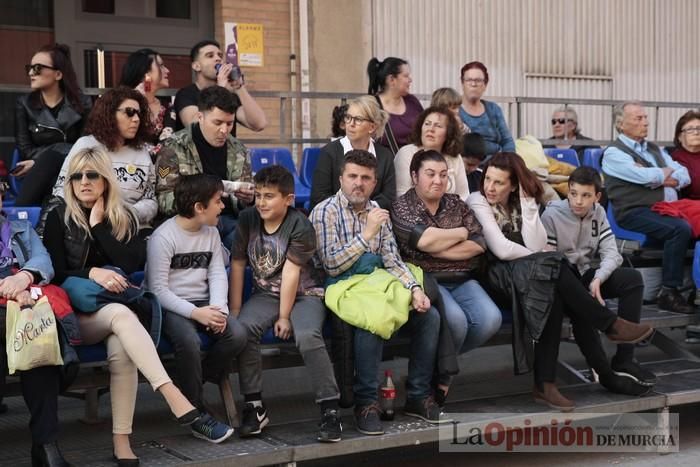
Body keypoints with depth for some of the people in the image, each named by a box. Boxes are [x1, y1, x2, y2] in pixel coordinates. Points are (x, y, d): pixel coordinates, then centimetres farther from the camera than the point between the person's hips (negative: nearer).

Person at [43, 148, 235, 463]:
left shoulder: (125, 218, 9)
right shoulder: (59, 218, 5)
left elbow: (134, 264, -7)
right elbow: (56, 274, -2)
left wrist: (99, 225, -7)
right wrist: (92, 273, -19)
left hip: (117, 309, 2)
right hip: (75, 313, -2)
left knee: (121, 348, -34)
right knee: (120, 315, -36)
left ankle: (122, 443, -34)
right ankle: (177, 402, -48)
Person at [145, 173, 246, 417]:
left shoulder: (211, 232, 10)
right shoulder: (163, 237, -12)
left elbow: (217, 274, 4)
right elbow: (158, 289, -15)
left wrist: (218, 308, -15)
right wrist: (195, 312, -25)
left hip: (202, 302, 6)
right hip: (170, 305, -6)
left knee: (237, 335, -21)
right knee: (188, 339, -35)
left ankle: (195, 383, 0)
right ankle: (193, 407, -15)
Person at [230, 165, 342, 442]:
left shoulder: (300, 226, -14)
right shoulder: (248, 219, 0)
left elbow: (290, 273, -17)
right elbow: (237, 265, 0)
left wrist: (284, 316, -18)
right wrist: (234, 311, -4)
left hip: (304, 294, -4)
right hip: (266, 294, 4)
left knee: (307, 336, -33)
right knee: (243, 329, -27)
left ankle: (330, 410, -23)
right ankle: (254, 406, -15)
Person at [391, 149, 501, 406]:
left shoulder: (456, 203, 14)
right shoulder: (401, 206, 1)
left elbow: (479, 244, 1)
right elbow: (423, 240, -18)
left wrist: (438, 249, -9)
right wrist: (461, 232, -3)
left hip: (461, 280, 5)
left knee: (491, 319, -21)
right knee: (456, 320, -32)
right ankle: (441, 372, 0)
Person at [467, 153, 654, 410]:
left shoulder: (519, 202, 11)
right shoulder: (478, 202, -4)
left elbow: (536, 246, -6)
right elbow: (502, 249, -16)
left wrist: (528, 204, -12)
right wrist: (547, 261, -5)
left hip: (526, 276, 5)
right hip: (493, 279, -5)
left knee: (555, 291, -27)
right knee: (554, 267, -28)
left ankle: (545, 383, -26)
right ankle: (611, 325, -15)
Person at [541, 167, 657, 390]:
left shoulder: (598, 213, 6)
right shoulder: (551, 216, -10)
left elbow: (611, 253, -3)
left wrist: (598, 279, -24)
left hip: (585, 275, 6)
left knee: (632, 278, -18)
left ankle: (623, 361, -20)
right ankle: (604, 371, -26)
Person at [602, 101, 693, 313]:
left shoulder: (655, 149, 25)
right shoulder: (614, 153, 3)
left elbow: (684, 176, 15)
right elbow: (645, 177, -12)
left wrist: (657, 178, -3)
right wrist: (667, 172, 8)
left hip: (668, 209, 7)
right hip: (636, 212, -6)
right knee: (680, 229, -30)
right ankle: (668, 292, -24)